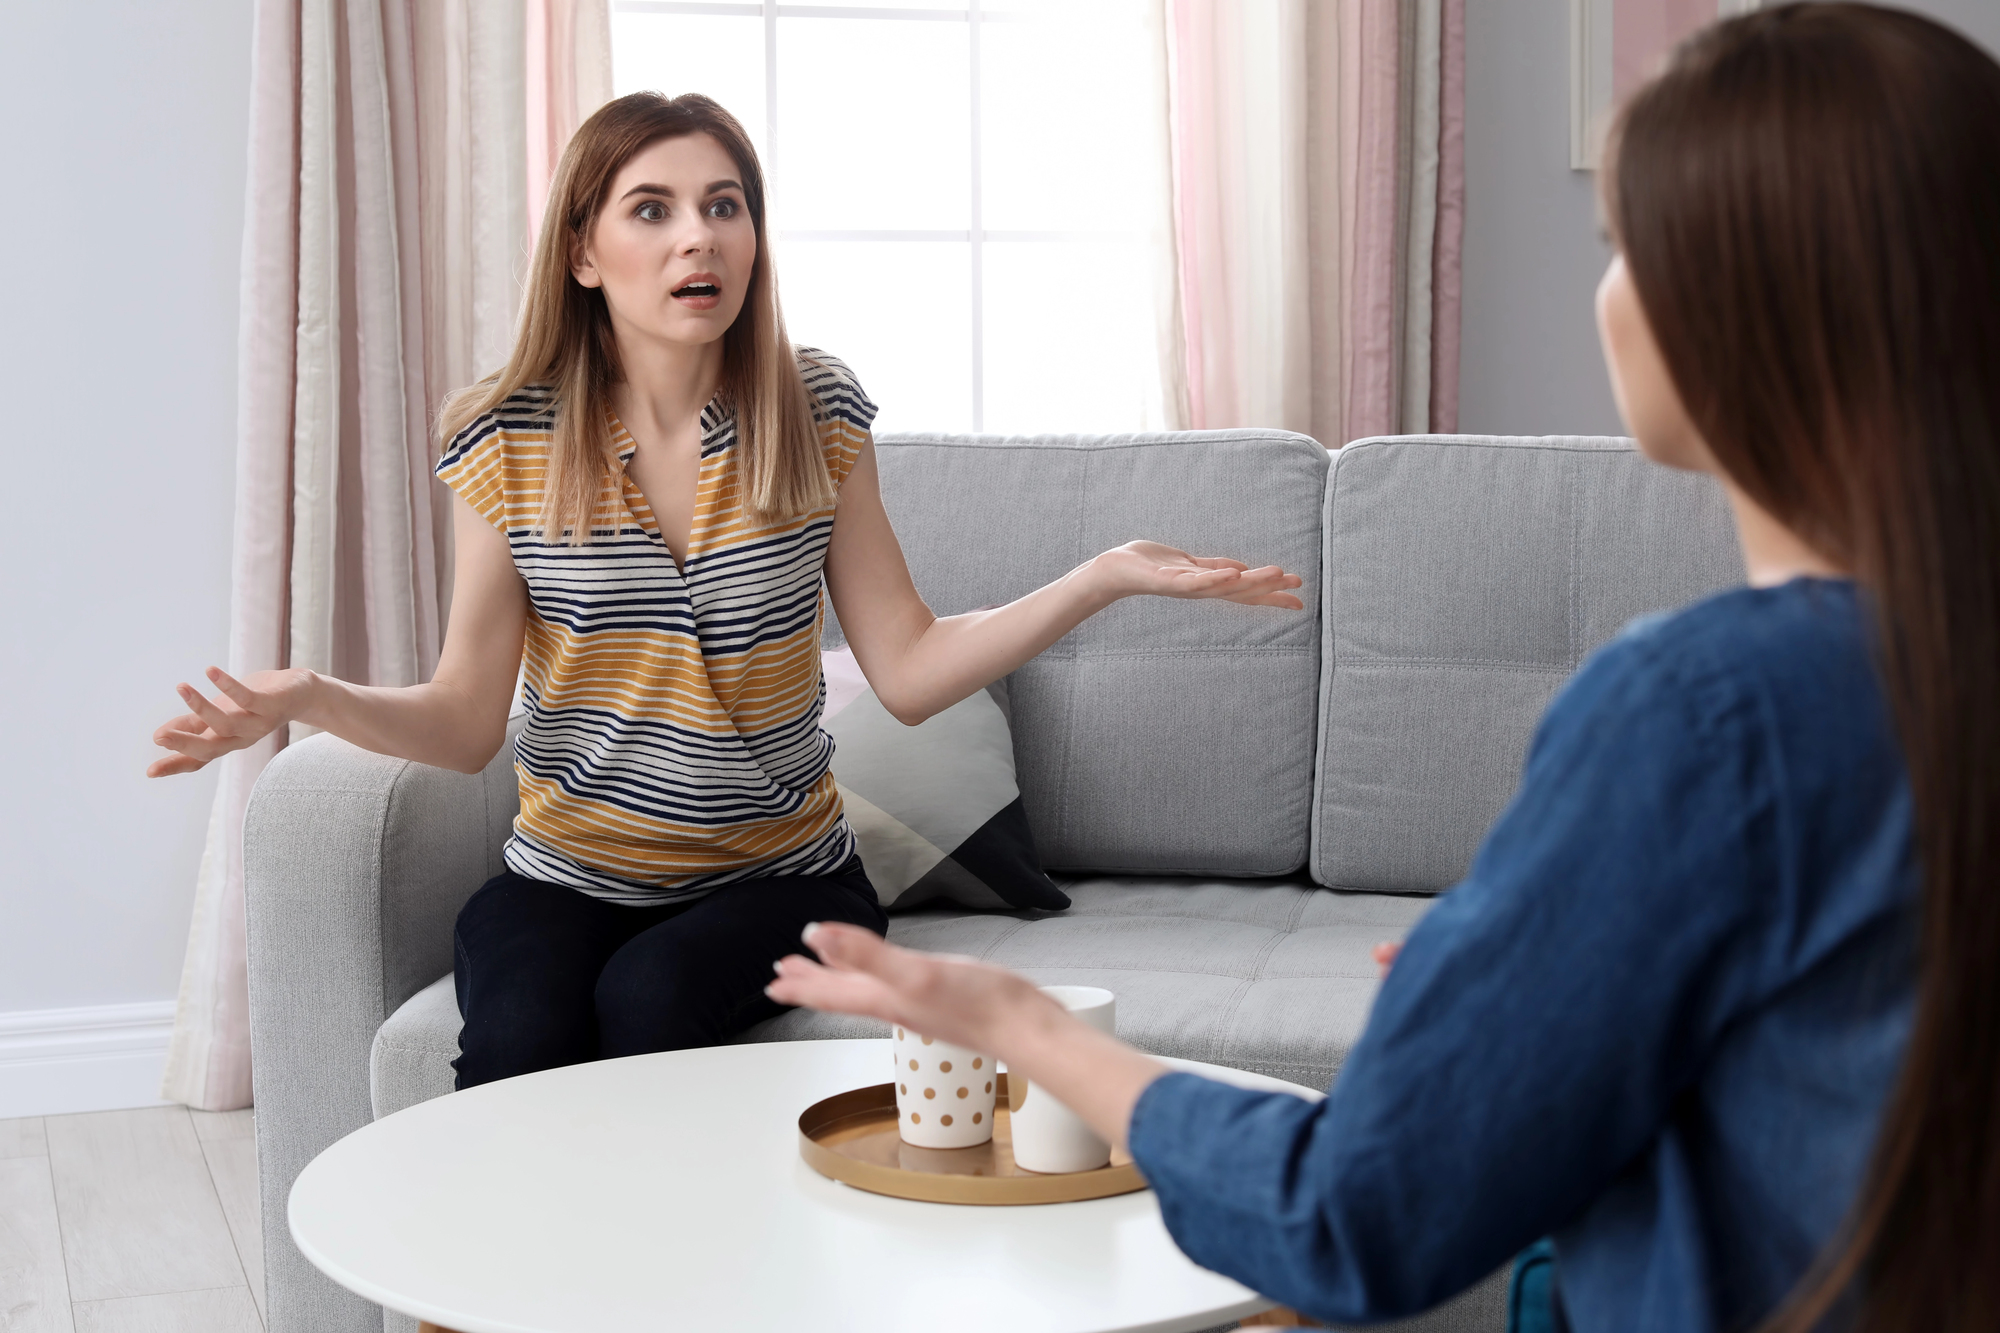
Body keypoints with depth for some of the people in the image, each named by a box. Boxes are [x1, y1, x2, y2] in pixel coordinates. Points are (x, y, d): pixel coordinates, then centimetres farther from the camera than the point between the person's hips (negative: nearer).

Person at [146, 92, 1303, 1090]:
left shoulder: (814, 414, -3)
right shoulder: (509, 439, -5)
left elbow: (908, 673, -4)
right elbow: (468, 721, -4)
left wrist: (1105, 578, -14)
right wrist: (316, 700, -24)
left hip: (778, 876, 0)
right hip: (569, 877, 0)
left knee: (650, 998, -31)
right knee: (519, 1045, -30)